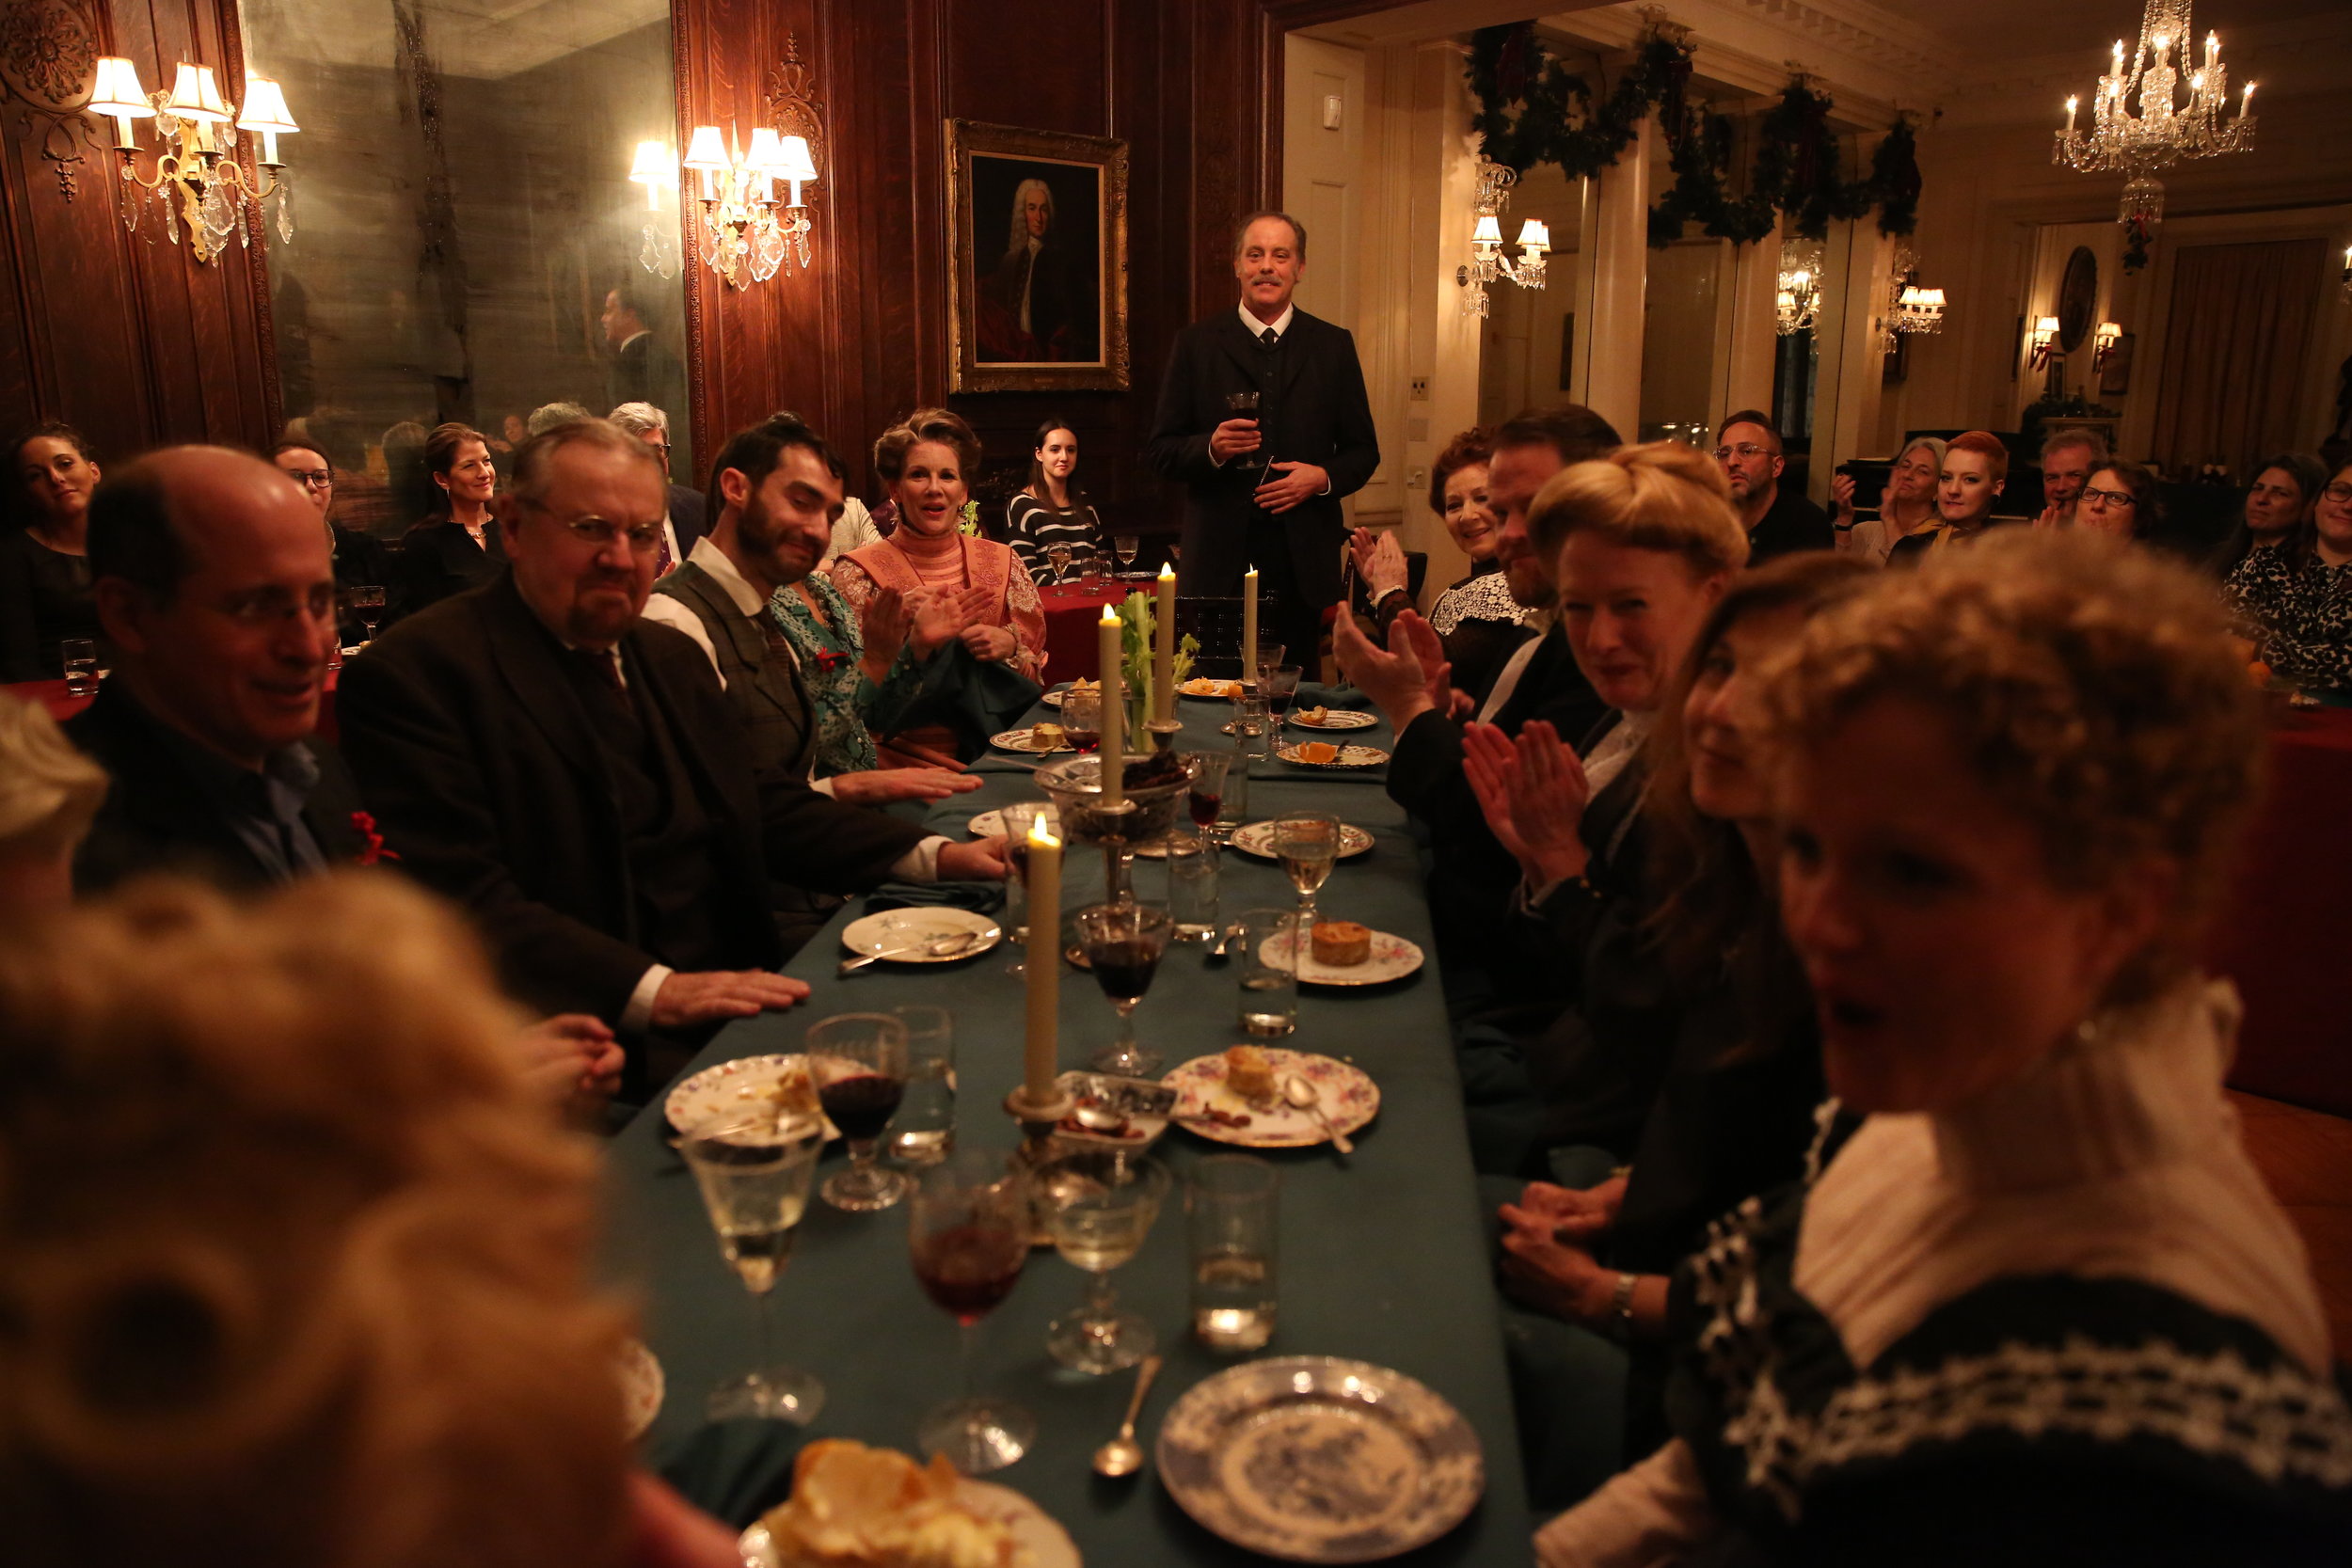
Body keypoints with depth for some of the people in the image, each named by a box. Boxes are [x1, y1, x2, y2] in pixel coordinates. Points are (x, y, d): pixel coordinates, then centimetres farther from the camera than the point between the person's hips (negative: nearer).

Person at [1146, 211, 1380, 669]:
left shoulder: (1333, 346, 10)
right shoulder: (1196, 344, 6)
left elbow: (1364, 450, 12)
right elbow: (1159, 451, 5)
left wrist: (1324, 477, -8)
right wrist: (1211, 447, -15)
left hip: (1303, 561, 1)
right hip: (1219, 558, -1)